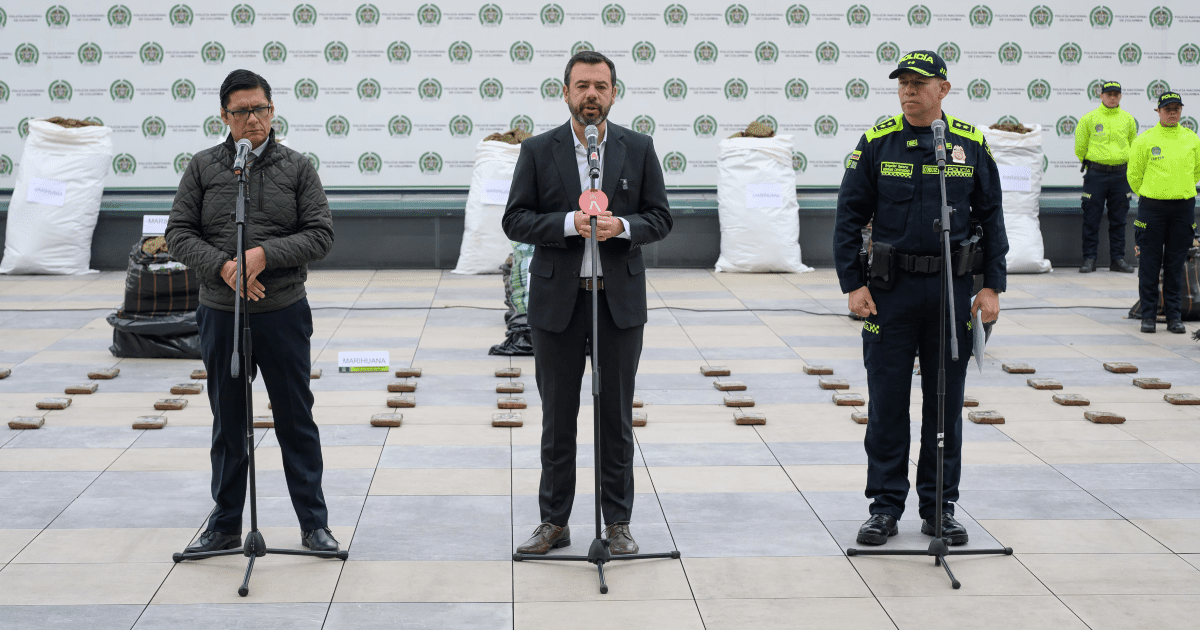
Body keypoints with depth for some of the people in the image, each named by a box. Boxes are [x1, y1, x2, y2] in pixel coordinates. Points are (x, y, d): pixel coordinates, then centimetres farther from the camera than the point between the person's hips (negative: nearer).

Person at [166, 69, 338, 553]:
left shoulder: (297, 168, 2)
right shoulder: (203, 167, 3)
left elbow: (321, 234, -4)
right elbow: (179, 233, 0)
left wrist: (267, 254, -17)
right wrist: (223, 266, -16)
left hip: (283, 313, -1)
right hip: (220, 314, 1)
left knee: (296, 421, 5)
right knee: (227, 425, 11)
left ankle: (314, 523, 13)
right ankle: (225, 525, 21)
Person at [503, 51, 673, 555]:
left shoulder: (638, 149, 5)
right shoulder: (538, 150, 1)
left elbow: (660, 218, 5)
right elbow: (515, 220, -2)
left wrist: (621, 225, -15)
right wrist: (570, 223, -17)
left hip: (619, 300, 1)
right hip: (557, 300, -1)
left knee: (617, 417, 6)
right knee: (557, 417, 6)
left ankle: (618, 522, 16)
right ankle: (554, 523, 15)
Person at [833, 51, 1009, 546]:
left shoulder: (970, 144, 3)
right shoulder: (877, 143, 0)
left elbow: (990, 217, 7)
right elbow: (849, 217, 1)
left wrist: (992, 286, 1)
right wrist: (853, 284, -6)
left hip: (952, 287, 1)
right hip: (890, 287, -1)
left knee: (946, 401, 7)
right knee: (886, 400, 3)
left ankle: (940, 507, 17)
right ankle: (885, 505, 13)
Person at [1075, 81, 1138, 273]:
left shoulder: (1128, 119, 8)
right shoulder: (1089, 118, 0)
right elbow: (1080, 148, 7)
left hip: (1120, 175, 2)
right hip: (1095, 175, -2)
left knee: (1118, 220, 6)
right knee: (1091, 219, -2)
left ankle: (1117, 259, 12)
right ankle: (1089, 259, 3)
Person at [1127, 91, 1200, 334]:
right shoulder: (1145, 140, -2)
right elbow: (1134, 174, 7)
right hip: (1152, 207, -2)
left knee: (1175, 264, 5)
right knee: (1150, 263, 0)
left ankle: (1174, 315, 11)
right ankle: (1148, 314, 8)